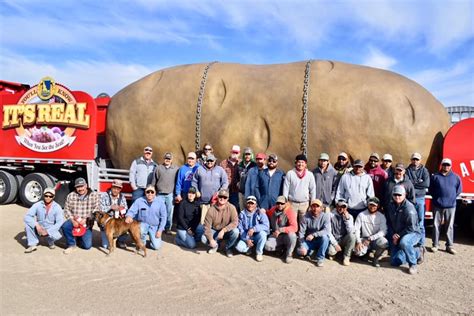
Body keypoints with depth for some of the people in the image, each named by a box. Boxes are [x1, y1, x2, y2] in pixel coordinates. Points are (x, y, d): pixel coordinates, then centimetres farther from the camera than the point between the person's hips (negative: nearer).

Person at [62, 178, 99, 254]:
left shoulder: (94, 195, -5)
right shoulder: (71, 195, 1)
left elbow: (96, 210, -9)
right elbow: (66, 210, -2)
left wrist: (86, 220, -21)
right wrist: (73, 220, -18)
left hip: (87, 224, -1)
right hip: (74, 221, 1)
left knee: (87, 245, -8)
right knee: (65, 226, -33)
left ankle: (80, 237, 29)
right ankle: (72, 245, -7)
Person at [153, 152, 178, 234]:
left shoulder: (176, 169, 4)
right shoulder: (158, 168, 7)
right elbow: (154, 181, 10)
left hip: (170, 194, -1)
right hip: (160, 194, 1)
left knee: (169, 212, 3)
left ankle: (168, 228, 15)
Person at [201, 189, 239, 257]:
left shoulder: (231, 208, -16)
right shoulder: (211, 209, -15)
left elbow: (235, 222, -24)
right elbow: (207, 226, -15)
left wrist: (223, 230, -34)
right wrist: (211, 239, -26)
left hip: (227, 232, 0)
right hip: (214, 231, 0)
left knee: (235, 231, -31)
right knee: (204, 239, -26)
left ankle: (228, 248, 0)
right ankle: (215, 245, 11)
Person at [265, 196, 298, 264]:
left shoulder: (290, 212, -15)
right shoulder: (272, 210, 0)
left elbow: (294, 227, -26)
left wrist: (280, 230, -33)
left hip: (286, 235, -3)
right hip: (275, 236, 3)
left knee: (292, 235, -37)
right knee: (267, 246, -24)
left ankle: (289, 254, -10)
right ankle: (284, 247, 6)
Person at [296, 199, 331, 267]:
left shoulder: (325, 216, -12)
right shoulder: (306, 217, -9)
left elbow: (327, 231, -26)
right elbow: (301, 232, -10)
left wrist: (313, 234, -37)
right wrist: (302, 245, -22)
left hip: (320, 241, -1)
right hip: (309, 241, 1)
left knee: (324, 236, -34)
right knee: (299, 251, -25)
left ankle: (320, 258, -16)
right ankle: (310, 251, 11)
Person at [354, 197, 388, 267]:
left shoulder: (381, 216, -2)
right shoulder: (361, 215, -3)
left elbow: (383, 231, -12)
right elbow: (356, 229, -5)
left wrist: (370, 238, -21)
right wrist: (358, 242, -19)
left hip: (376, 239, 1)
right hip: (364, 239, 0)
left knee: (384, 242, -34)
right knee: (358, 252, -29)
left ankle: (376, 258, -3)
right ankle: (367, 251, 11)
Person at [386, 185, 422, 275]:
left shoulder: (409, 208, -20)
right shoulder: (391, 206, 2)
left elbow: (411, 227, -22)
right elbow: (390, 223, 9)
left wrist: (399, 235, -16)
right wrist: (393, 235, -6)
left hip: (413, 233, -7)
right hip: (397, 236, 7)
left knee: (403, 242, -42)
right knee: (394, 262, 2)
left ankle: (413, 264, -19)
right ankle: (417, 252, 23)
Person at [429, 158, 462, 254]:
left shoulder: (456, 177, 6)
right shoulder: (435, 176, 3)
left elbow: (459, 190, 10)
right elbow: (431, 189, 8)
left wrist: (452, 197, 4)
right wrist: (437, 197, 3)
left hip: (451, 206, 1)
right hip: (437, 205, 0)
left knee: (450, 226, 5)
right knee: (436, 225, 3)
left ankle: (450, 246, 12)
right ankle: (435, 245, 11)